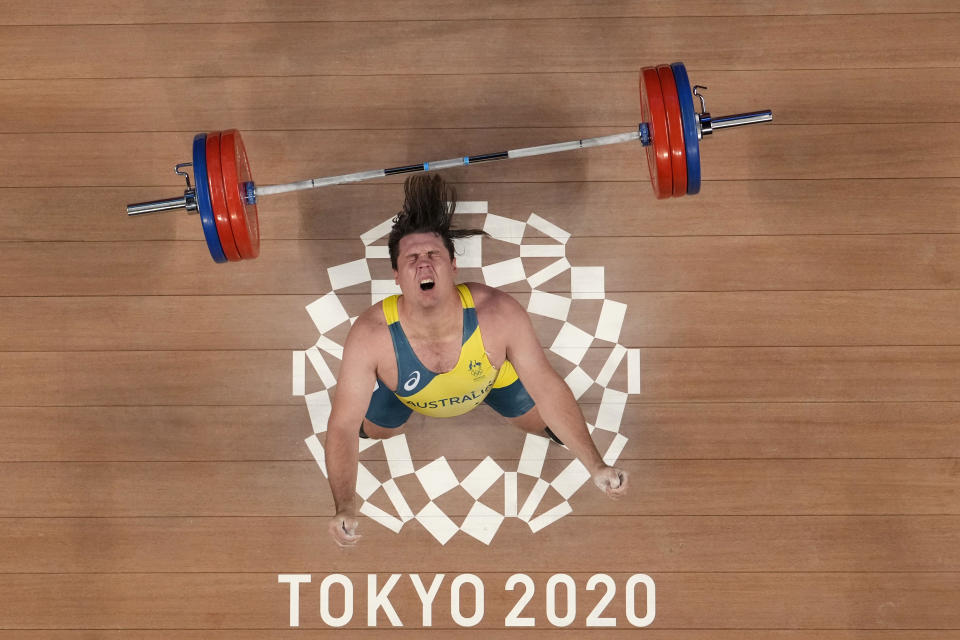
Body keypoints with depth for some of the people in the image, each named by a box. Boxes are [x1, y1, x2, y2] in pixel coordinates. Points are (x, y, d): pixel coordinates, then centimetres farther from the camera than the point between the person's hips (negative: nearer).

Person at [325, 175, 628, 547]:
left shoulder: (499, 314, -43)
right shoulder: (371, 335, -43)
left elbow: (548, 391, -31)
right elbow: (343, 426, -35)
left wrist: (596, 467, -32)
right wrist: (345, 509, -46)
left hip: (491, 380, 0)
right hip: (406, 393, 0)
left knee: (551, 419, 10)